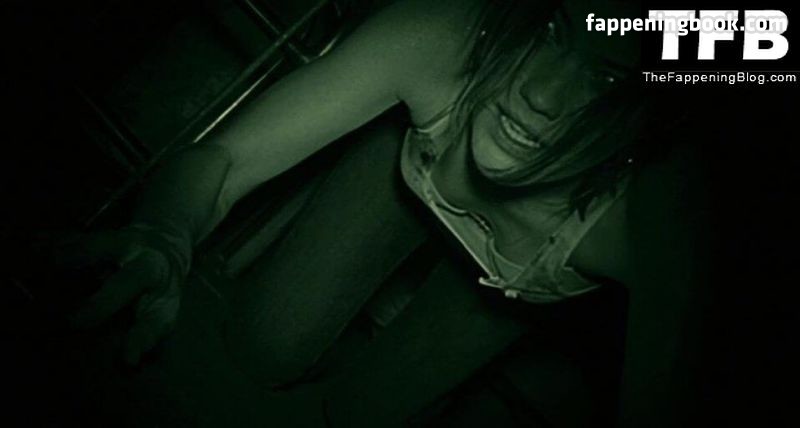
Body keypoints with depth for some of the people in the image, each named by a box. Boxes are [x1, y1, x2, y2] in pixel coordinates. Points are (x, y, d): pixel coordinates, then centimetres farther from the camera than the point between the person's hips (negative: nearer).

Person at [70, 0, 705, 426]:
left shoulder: (659, 217, -45)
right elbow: (224, 157, -38)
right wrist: (163, 243, -59)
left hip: (514, 285, 0)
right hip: (412, 165, 1)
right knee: (266, 353, 1)